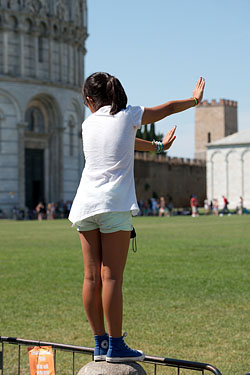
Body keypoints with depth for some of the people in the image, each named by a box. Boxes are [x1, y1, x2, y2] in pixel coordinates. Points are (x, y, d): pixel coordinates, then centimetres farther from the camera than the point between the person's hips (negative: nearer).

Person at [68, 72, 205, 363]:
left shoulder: (88, 124, 16)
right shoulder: (128, 116, 5)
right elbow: (168, 108, 20)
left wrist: (158, 146, 44)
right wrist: (195, 99, 39)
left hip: (85, 205, 5)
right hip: (114, 205, -5)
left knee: (92, 277, 5)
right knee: (111, 276, -6)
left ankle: (100, 344, 11)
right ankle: (115, 346, -3)